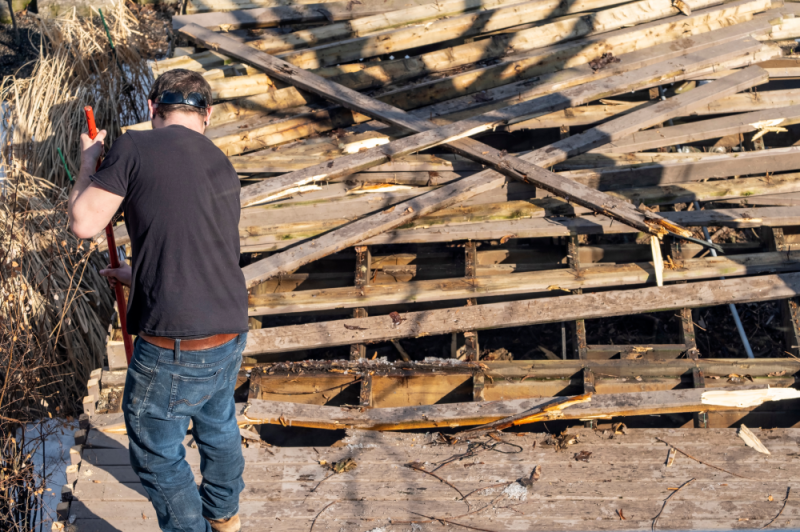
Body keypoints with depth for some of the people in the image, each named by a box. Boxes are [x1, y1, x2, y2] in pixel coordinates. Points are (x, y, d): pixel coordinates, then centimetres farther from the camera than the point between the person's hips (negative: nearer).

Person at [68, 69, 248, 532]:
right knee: (218, 425, 31)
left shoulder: (135, 148, -10)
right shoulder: (222, 165, 11)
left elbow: (84, 224, -8)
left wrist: (89, 163, 10)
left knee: (158, 452, 15)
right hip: (231, 334, 8)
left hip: (174, 344, -7)